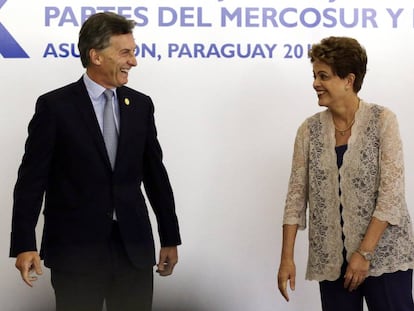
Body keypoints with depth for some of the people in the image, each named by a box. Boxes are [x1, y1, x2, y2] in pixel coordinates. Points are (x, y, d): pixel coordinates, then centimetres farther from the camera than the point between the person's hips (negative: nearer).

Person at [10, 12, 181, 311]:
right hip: (76, 249, -3)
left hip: (135, 248, 4)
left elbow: (155, 174, 12)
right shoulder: (55, 106, -4)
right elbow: (32, 178, -5)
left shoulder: (141, 105, 8)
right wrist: (24, 245, -11)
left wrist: (170, 238, 13)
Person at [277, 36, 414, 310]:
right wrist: (287, 257, -2)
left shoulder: (382, 121, -6)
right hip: (332, 260, 3)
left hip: (384, 255, -3)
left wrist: (365, 252, -14)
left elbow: (391, 192, -11)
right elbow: (296, 195, 3)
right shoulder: (309, 131, 3)